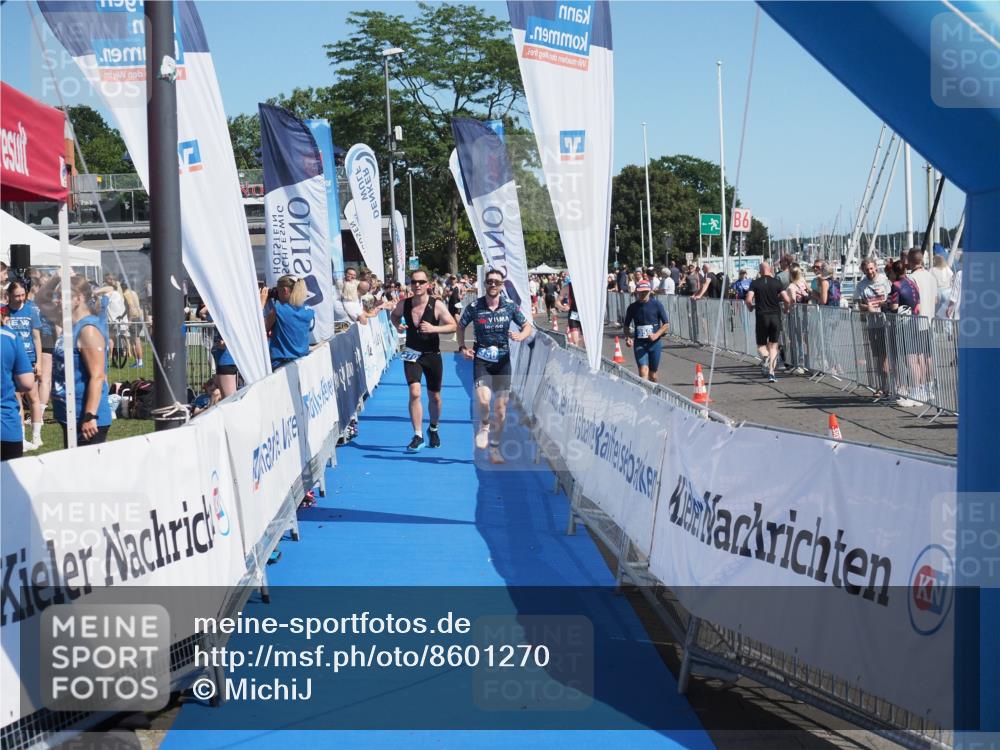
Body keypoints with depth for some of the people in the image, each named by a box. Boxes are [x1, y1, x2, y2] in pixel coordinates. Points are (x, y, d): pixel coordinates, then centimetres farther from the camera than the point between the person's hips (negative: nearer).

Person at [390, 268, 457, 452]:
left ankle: (433, 430, 38)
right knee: (414, 393, -18)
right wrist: (397, 325, -6)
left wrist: (433, 328, -29)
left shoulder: (437, 305, -14)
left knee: (434, 397, 13)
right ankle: (418, 436, -14)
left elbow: (453, 326, -14)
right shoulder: (403, 304, -6)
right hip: (412, 354, 0)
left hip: (432, 355, 0)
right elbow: (394, 315, 16)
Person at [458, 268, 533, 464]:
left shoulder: (510, 307, -2)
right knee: (483, 399, -23)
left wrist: (520, 335, -14)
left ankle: (494, 447, 18)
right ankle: (484, 426, 10)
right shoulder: (474, 307, -5)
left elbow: (528, 326, 8)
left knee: (500, 407, 3)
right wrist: (462, 347, 0)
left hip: (502, 361, 2)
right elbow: (461, 326, 12)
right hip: (481, 359, -2)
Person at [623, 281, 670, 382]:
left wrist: (656, 335, -16)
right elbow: (626, 326, 14)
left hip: (654, 343, 0)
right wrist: (628, 338, -5)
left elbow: (666, 325, 0)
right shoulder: (632, 307, 2)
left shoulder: (657, 304, -2)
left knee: (652, 374, 9)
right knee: (643, 370, -18)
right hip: (640, 343, 0)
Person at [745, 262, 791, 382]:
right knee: (773, 345, 9)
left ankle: (766, 356, -23)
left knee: (761, 345, 12)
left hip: (762, 317, -1)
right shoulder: (777, 282, 2)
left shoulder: (755, 283, 0)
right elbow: (787, 300, -6)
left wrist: (751, 308, 10)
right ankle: (771, 373, -3)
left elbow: (748, 300, -11)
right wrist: (786, 309, 15)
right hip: (776, 316, 1)